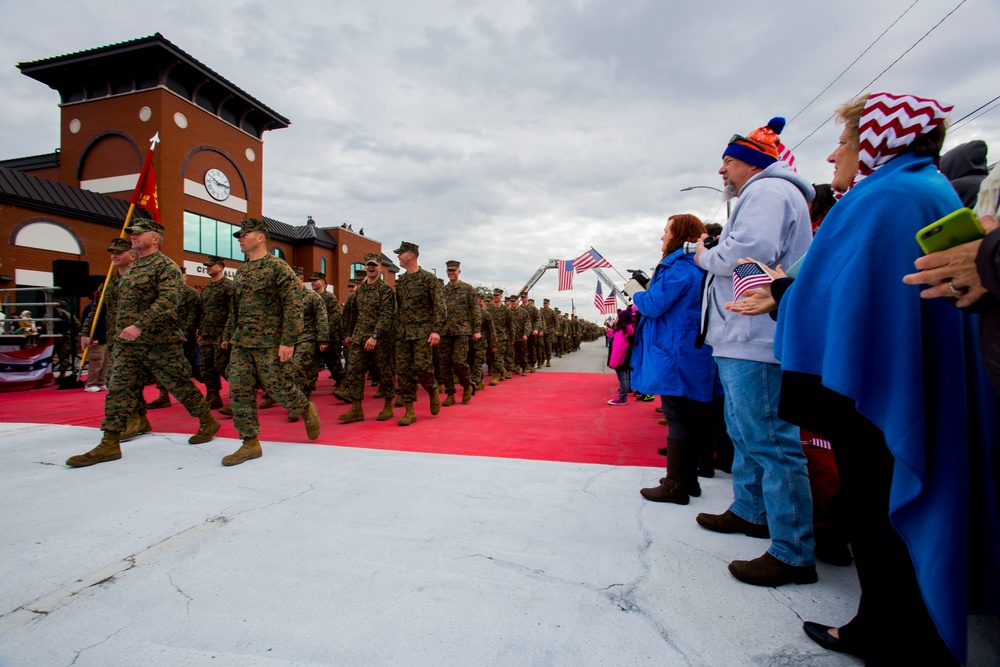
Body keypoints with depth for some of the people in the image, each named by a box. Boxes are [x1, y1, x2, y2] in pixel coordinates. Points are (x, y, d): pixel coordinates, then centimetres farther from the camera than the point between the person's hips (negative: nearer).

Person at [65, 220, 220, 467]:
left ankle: (208, 422, 21)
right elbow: (125, 304, 25)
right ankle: (109, 444, 9)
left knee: (181, 385, 3)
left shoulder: (165, 266, -10)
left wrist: (140, 326, -32)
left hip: (160, 343, -8)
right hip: (127, 343, 8)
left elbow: (169, 299, -25)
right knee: (118, 391, 4)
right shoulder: (131, 268, 17)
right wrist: (123, 330, 20)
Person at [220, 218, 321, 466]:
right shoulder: (240, 272, 15)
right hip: (241, 344, 7)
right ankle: (250, 443, 10)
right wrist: (228, 335, 25)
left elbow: (294, 306, -16)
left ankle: (307, 411, 28)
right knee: (239, 391, 2)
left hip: (269, 344, -7)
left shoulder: (278, 267, -8)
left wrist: (289, 341, -21)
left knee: (278, 388, -1)